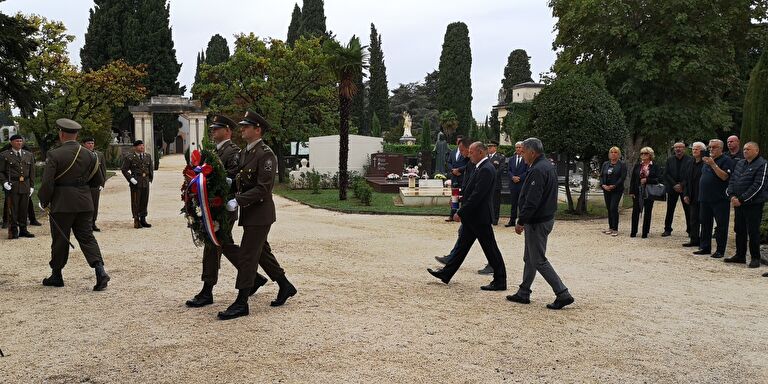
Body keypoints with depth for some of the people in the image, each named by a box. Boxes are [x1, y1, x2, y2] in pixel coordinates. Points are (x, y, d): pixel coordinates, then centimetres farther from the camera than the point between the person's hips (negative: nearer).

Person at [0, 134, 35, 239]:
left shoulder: (29, 155, 12)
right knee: (13, 210, -2)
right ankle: (13, 231, 4)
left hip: (25, 186, 4)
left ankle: (23, 230, 14)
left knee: (24, 209, 6)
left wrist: (32, 186, 10)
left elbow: (32, 172, 15)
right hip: (12, 187, -4)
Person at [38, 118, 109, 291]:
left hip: (61, 205, -3)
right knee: (87, 237, 5)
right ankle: (100, 270, -12)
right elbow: (98, 180, 8)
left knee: (59, 240, 10)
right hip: (84, 204, 3)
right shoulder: (89, 155, 2)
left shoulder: (54, 155, -11)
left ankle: (56, 275, 24)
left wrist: (44, 202, 2)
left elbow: (47, 183, -13)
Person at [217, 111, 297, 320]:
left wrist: (238, 200, -23)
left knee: (247, 254, -5)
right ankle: (285, 286, 32)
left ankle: (241, 303, 3)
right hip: (249, 212, 9)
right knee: (262, 252, 18)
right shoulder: (244, 152, 12)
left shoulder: (266, 154, -16)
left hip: (260, 213, -9)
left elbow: (263, 189, -22)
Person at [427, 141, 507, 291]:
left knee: (490, 249, 0)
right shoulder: (480, 168, 12)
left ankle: (500, 281, 9)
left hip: (480, 217, -10)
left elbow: (477, 195, -24)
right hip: (472, 217, 10)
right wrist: (462, 212, 16)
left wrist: (461, 213, -21)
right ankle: (446, 274, 24)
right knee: (462, 245, 15)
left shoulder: (486, 170, -20)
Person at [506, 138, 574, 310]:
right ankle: (523, 294, 25)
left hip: (537, 222, -10)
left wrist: (521, 222, -18)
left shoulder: (538, 170, -21)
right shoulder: (548, 166, 12)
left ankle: (563, 294, -1)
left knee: (539, 261, -3)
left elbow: (532, 201, -26)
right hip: (546, 217, 10)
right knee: (529, 258, 17)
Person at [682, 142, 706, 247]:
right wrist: (686, 194, 11)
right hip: (693, 198, 8)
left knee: (703, 220, 0)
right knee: (693, 220, 11)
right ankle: (694, 240, 18)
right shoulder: (692, 164, 13)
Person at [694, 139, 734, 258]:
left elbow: (724, 176, -18)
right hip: (705, 198, 8)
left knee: (721, 225, -2)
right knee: (705, 224, 12)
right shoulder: (707, 159, 17)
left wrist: (713, 165, -23)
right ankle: (705, 247, 20)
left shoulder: (726, 160, -6)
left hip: (720, 199, -8)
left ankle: (720, 250, 2)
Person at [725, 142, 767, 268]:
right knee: (739, 230, 13)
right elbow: (732, 180, 13)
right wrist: (732, 195, -4)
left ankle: (755, 258, 5)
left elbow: (758, 186, -16)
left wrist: (741, 199, -17)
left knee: (753, 232, -4)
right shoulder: (740, 163, 14)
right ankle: (740, 256, 22)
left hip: (753, 204, -7)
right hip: (738, 203, 7)